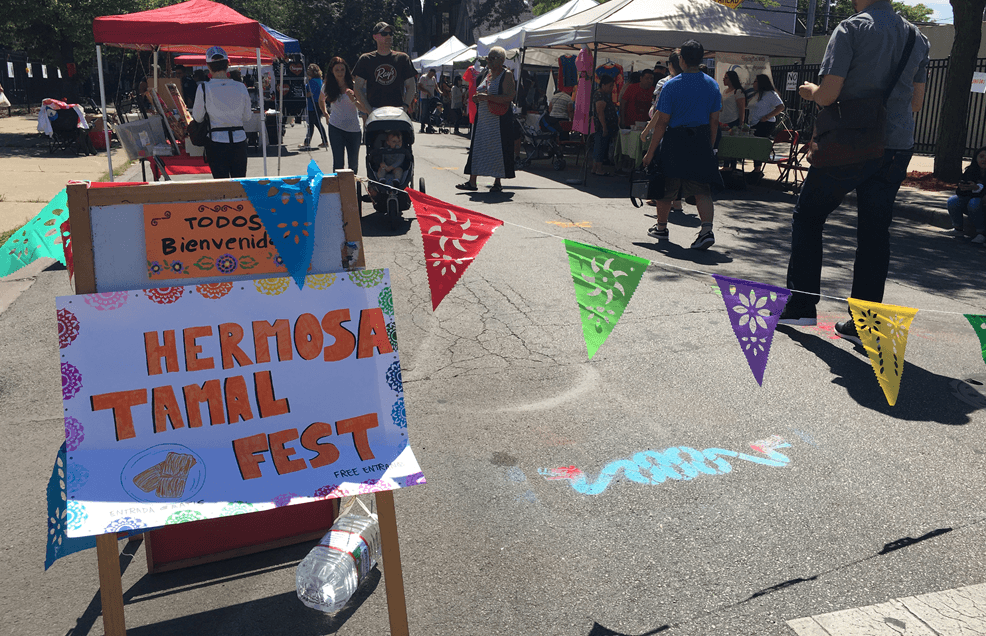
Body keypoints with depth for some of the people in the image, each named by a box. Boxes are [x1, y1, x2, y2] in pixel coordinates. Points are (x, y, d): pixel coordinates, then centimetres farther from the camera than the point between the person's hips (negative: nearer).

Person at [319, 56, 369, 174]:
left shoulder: (353, 86, -3)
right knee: (338, 161, -8)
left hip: (354, 128, 0)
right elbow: (321, 100, 27)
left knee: (353, 162, 6)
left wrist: (353, 100, -24)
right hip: (335, 128, 0)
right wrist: (326, 114, 17)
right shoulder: (327, 87, 3)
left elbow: (365, 109, -9)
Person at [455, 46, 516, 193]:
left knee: (497, 149, -3)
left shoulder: (507, 75, -6)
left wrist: (487, 97, -23)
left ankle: (497, 182, 8)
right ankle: (472, 182, 7)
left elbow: (509, 97, -18)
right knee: (477, 147, 4)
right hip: (482, 119, 7)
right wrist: (476, 98, 0)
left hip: (499, 119, -7)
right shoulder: (485, 73, 15)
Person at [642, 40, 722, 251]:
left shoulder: (671, 85, -10)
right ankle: (707, 230, -15)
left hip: (675, 140, -3)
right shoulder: (712, 84, 3)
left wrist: (650, 152, -6)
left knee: (666, 187, 14)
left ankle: (661, 227, 29)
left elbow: (662, 122, -10)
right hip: (701, 142, 3)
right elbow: (714, 120, 6)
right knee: (702, 189, 3)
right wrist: (709, 145, 17)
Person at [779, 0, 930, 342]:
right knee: (875, 231, 7)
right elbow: (917, 102, 17)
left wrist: (810, 90, 8)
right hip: (898, 147, 5)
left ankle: (801, 307, 10)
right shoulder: (917, 37, 12)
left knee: (807, 218, 10)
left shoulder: (851, 28, -7)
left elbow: (827, 95, -13)